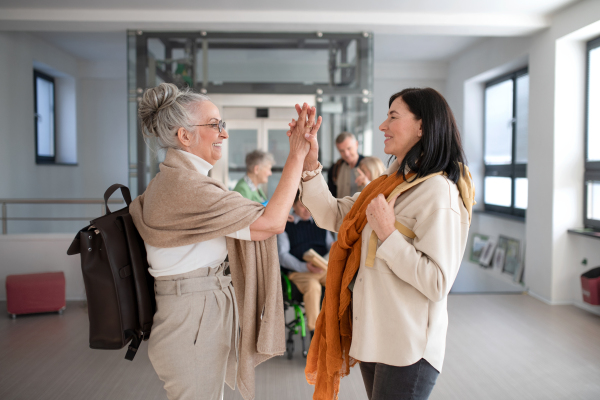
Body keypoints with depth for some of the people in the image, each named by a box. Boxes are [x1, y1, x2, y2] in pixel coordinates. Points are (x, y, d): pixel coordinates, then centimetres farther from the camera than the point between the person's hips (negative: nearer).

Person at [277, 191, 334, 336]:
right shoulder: (285, 225, 9)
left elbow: (332, 247, 20)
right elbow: (282, 255, -1)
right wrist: (305, 266, -18)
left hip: (325, 269, 4)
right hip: (299, 271, -4)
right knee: (312, 286, -39)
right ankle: (315, 333, -32)